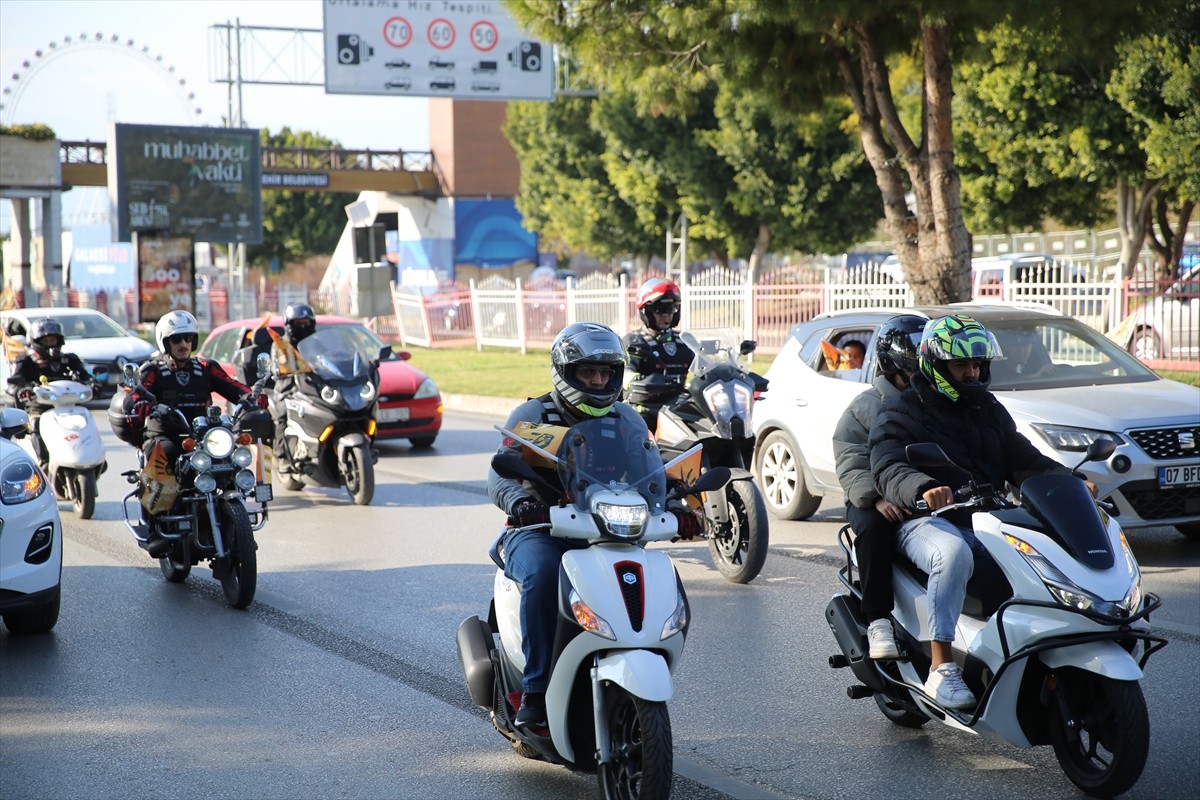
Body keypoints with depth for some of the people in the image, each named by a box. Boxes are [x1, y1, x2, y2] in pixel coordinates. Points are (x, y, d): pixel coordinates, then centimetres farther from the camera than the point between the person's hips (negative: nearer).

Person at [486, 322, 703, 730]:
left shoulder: (627, 420, 14)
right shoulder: (532, 416, 2)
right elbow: (501, 472, -11)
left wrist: (675, 508, -17)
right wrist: (519, 502, -34)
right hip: (539, 531, -3)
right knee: (543, 575, -37)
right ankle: (535, 692, -28)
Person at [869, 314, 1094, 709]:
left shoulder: (988, 410, 23)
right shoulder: (899, 413, 3)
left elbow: (1024, 461, 20)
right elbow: (888, 470, -14)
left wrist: (1071, 482, 1)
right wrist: (924, 488, -36)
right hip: (928, 521, -6)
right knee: (954, 553, -39)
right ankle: (940, 666, -37)